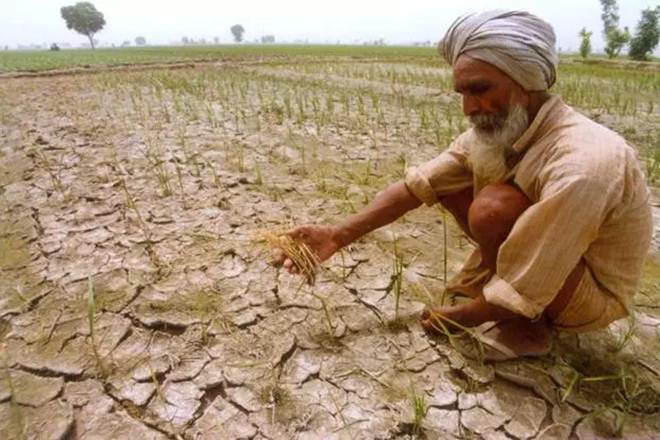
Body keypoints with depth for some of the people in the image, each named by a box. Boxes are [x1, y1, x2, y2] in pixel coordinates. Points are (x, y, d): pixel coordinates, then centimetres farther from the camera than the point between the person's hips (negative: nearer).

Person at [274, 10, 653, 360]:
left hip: (593, 291, -6)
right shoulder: (495, 129, -12)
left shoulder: (580, 164, -35)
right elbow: (418, 184, -12)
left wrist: (459, 318, -15)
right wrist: (340, 235, -18)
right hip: (537, 260, 6)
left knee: (495, 206, -33)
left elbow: (525, 292, -32)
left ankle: (529, 328, -7)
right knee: (448, 182, -5)